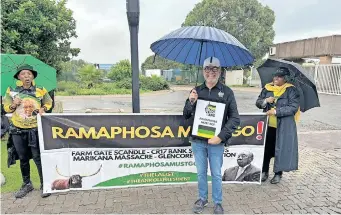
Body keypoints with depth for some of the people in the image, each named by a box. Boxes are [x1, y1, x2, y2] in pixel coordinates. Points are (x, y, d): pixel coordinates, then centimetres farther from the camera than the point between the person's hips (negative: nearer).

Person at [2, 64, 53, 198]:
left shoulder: (40, 91, -2)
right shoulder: (11, 91, 1)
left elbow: (48, 103, 11)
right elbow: (6, 107, 7)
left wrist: (43, 109, -9)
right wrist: (13, 105, -14)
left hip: (35, 129, -2)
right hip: (18, 130, 2)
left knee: (38, 157, -2)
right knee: (23, 158, 13)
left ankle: (44, 185, 11)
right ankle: (27, 184, 30)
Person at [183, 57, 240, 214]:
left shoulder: (227, 92, -2)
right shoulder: (196, 91, 5)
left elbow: (235, 118, -4)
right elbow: (186, 116, 6)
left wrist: (221, 136, -15)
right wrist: (190, 102, -13)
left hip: (216, 142, -2)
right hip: (197, 140, 2)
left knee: (216, 174, 11)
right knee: (201, 173, 16)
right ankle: (202, 199, 35)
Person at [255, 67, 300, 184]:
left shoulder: (291, 90, -4)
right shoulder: (267, 88, 8)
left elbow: (294, 107, -13)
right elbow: (258, 103, 9)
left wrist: (276, 111, -20)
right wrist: (265, 101, -12)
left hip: (284, 127, -3)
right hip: (268, 125, 4)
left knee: (281, 149, 5)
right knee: (266, 148, 8)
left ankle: (278, 174, 22)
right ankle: (264, 172, 23)